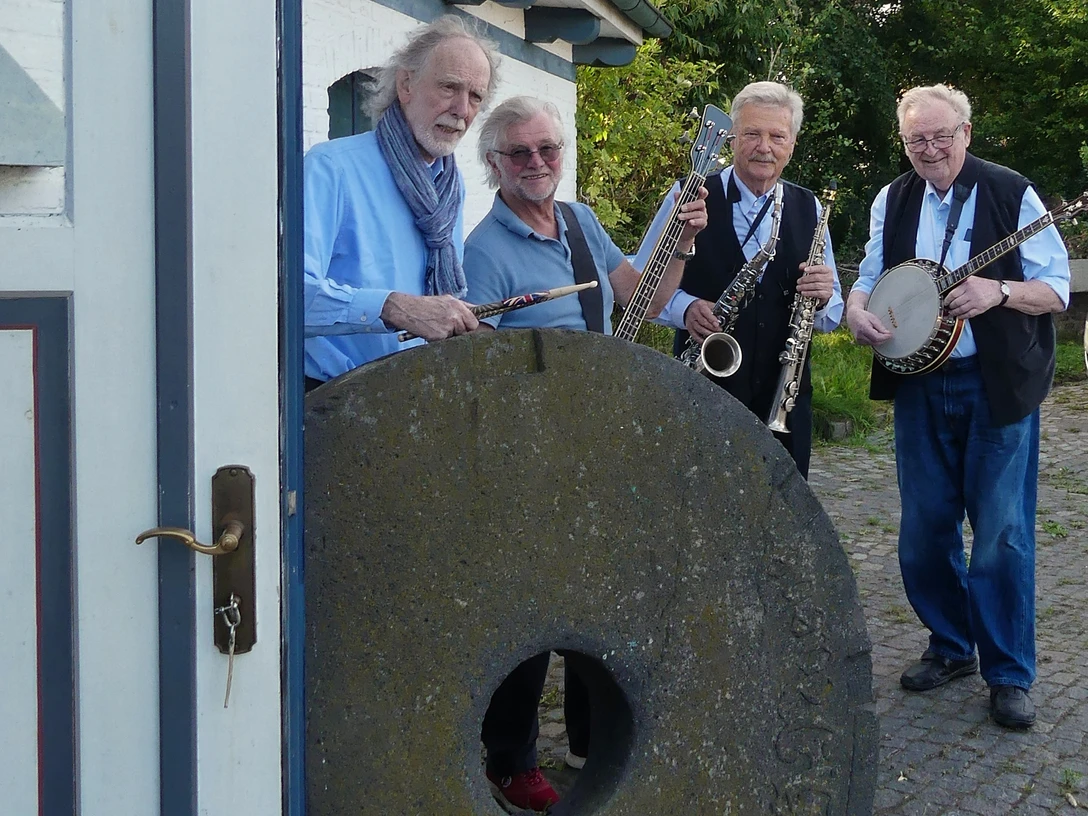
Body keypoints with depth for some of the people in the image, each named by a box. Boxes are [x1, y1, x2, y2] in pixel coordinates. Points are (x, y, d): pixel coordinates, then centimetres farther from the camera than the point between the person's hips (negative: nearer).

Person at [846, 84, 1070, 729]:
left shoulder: (1011, 193, -4)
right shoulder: (892, 202, 9)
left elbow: (1057, 287, -5)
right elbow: (870, 279, 15)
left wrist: (999, 292, -24)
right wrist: (857, 309, -8)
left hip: (999, 386, -4)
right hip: (920, 385, 4)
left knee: (1002, 532, -3)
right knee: (924, 529, 9)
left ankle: (1010, 674, 10)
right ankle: (951, 647, 28)